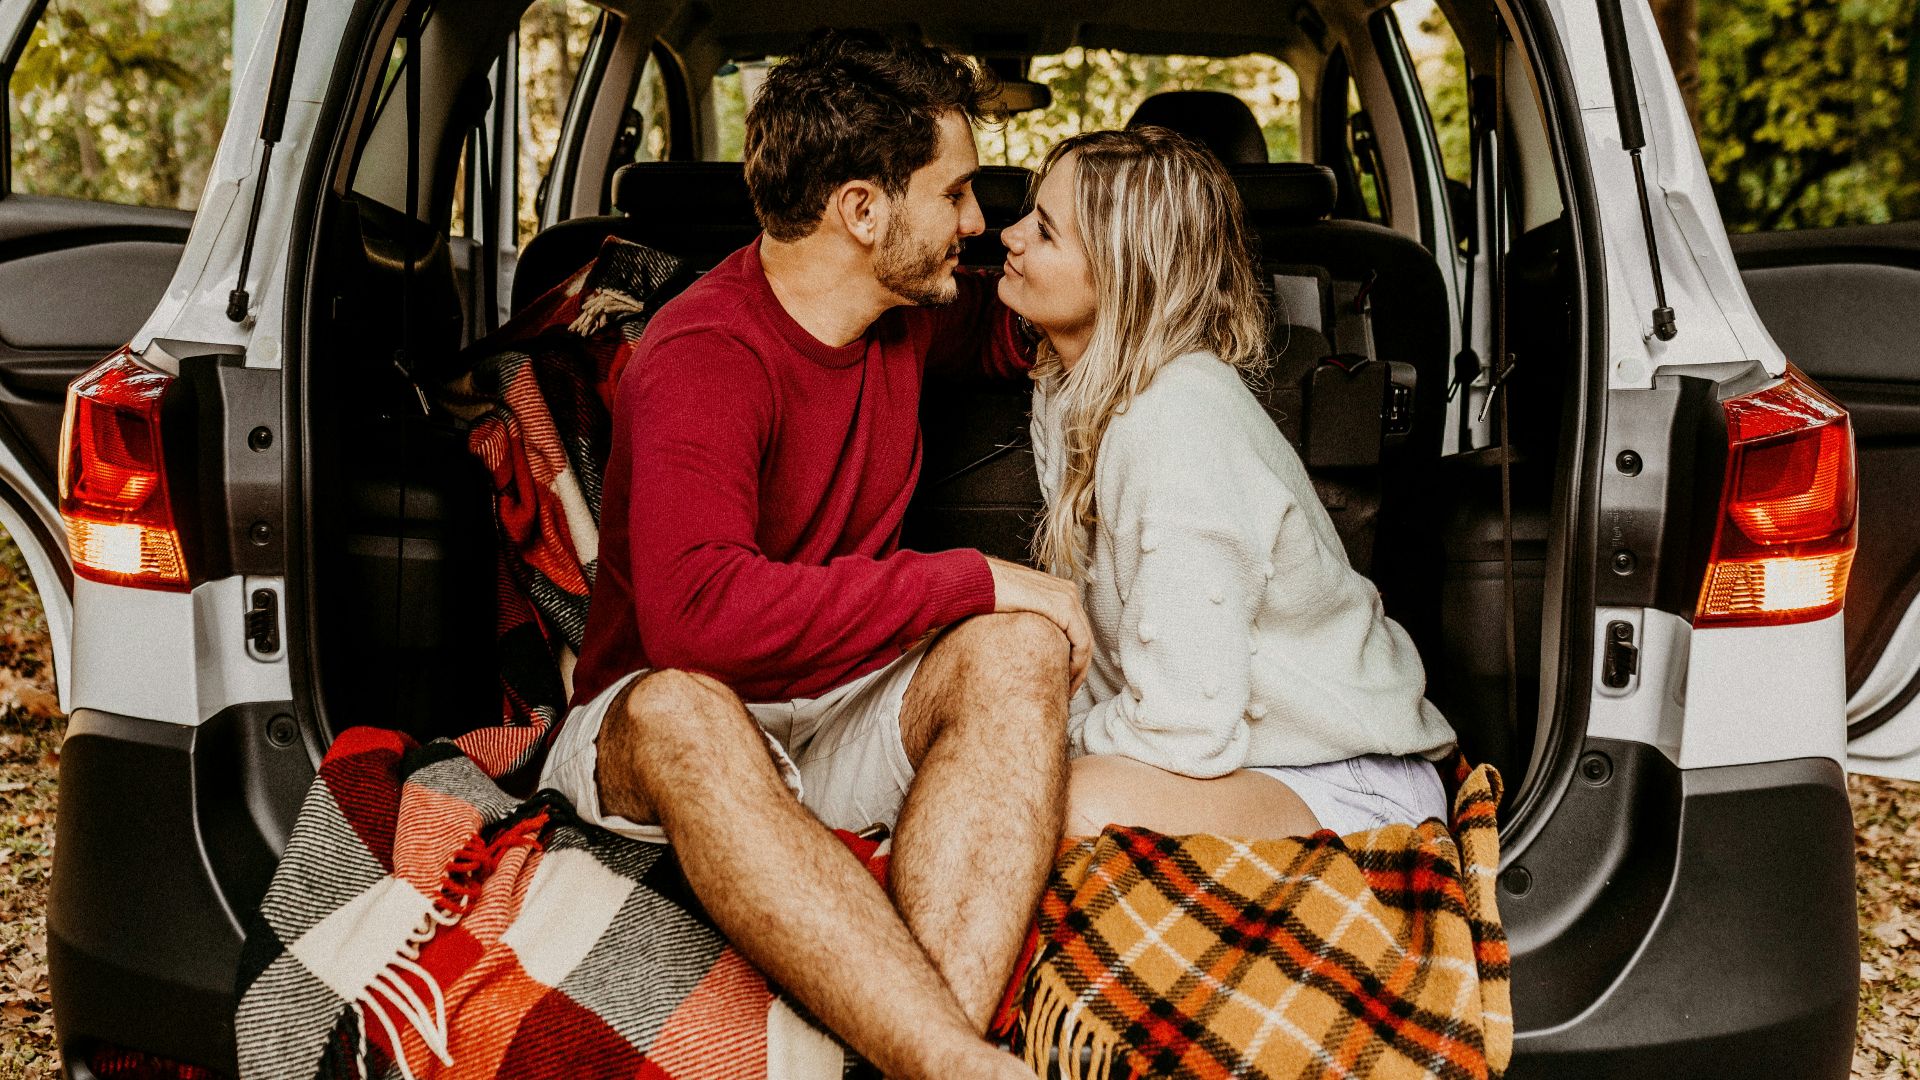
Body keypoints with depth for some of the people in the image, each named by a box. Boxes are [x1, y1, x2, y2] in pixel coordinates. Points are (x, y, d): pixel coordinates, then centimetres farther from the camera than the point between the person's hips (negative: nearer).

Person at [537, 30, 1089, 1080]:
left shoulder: (907, 313, 5)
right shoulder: (703, 358, -20)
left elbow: (1011, 336, 30)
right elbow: (695, 611, -36)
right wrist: (975, 580, -29)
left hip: (849, 718, 6)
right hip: (681, 728, -5)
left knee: (1021, 648, -25)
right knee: (676, 711, -40)